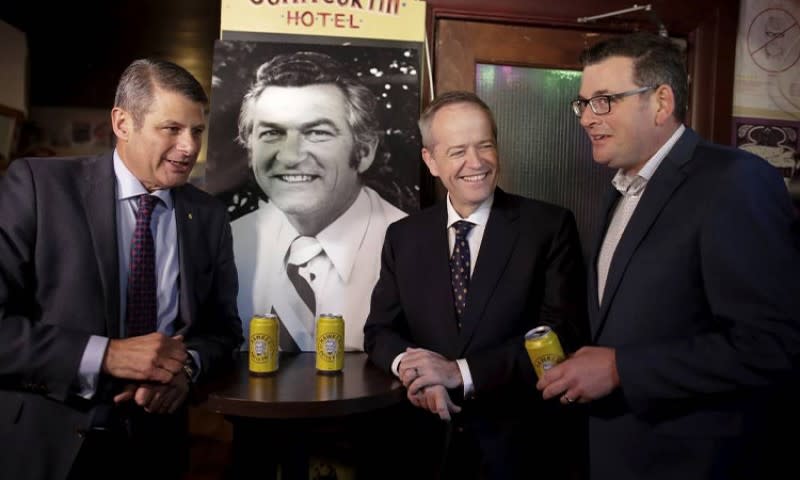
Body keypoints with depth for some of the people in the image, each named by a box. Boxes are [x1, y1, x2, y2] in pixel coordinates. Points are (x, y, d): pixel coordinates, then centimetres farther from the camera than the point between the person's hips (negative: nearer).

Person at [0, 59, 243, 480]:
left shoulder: (209, 216, 1)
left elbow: (221, 326, 6)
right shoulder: (38, 184, -9)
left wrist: (187, 366, -14)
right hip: (43, 444, -3)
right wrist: (105, 354, -23)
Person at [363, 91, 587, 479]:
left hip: (518, 444, -2)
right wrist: (411, 368, -18)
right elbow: (379, 330, 3)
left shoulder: (550, 226, -9)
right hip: (429, 440, 3)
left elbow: (562, 335, -14)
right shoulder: (403, 236, 2)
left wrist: (460, 372, -21)